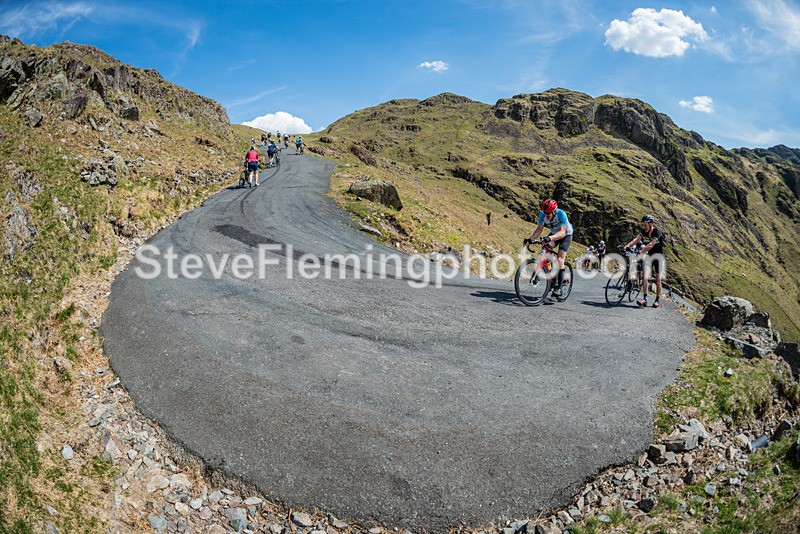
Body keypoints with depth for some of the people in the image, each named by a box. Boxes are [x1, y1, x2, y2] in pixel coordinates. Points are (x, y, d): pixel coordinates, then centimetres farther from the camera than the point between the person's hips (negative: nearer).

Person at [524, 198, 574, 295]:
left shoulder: (561, 214, -35)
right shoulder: (542, 214, -23)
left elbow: (562, 232, -43)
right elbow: (539, 229, -17)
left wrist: (550, 238, -60)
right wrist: (530, 239, -33)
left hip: (566, 235, -4)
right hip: (554, 234, 4)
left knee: (560, 259, -17)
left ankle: (559, 287, -11)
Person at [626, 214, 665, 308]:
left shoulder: (657, 232, -23)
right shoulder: (644, 232, -5)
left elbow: (650, 245, -36)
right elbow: (636, 239, -19)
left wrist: (640, 252, -47)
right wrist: (627, 246, -36)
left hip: (658, 256, -4)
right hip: (649, 255, 4)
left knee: (658, 280, 4)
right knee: (645, 276, -13)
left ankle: (657, 300, 16)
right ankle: (644, 299, -15)